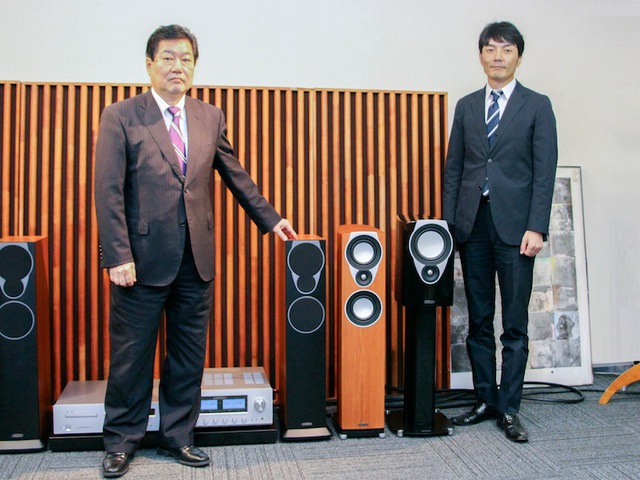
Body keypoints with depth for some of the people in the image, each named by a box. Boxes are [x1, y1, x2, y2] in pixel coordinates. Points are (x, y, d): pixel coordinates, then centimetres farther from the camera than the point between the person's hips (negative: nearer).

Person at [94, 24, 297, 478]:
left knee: (189, 354, 11)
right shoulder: (121, 116, -2)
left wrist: (271, 219, 19)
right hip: (143, 257, -3)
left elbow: (236, 176, 19)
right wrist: (118, 255, -14)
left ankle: (178, 436, 27)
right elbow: (109, 192, -7)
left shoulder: (211, 118, 10)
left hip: (196, 259, 4)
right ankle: (122, 441, 25)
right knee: (131, 353, 7)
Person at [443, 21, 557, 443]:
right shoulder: (467, 106, 13)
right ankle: (486, 400, 21)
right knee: (479, 321, 9)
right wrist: (449, 223, 4)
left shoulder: (537, 106, 3)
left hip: (514, 224, -3)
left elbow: (545, 171, -3)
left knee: (515, 325, 0)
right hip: (473, 223, 4)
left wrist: (536, 228, -12)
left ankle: (510, 409, 10)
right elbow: (454, 168, 11)